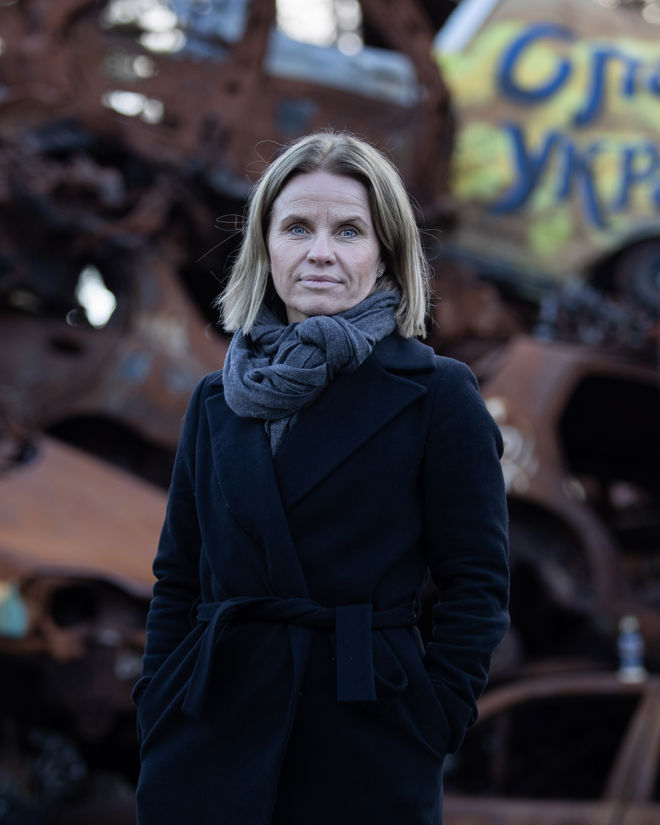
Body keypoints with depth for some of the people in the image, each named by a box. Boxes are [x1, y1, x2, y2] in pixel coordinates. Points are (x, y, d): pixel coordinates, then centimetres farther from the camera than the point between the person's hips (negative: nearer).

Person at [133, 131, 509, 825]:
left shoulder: (438, 396, -1)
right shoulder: (218, 401, 11)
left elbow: (477, 584, -2)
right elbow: (176, 578, 14)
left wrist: (430, 726, -8)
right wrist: (157, 711, 4)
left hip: (366, 757, -3)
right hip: (210, 738, 3)